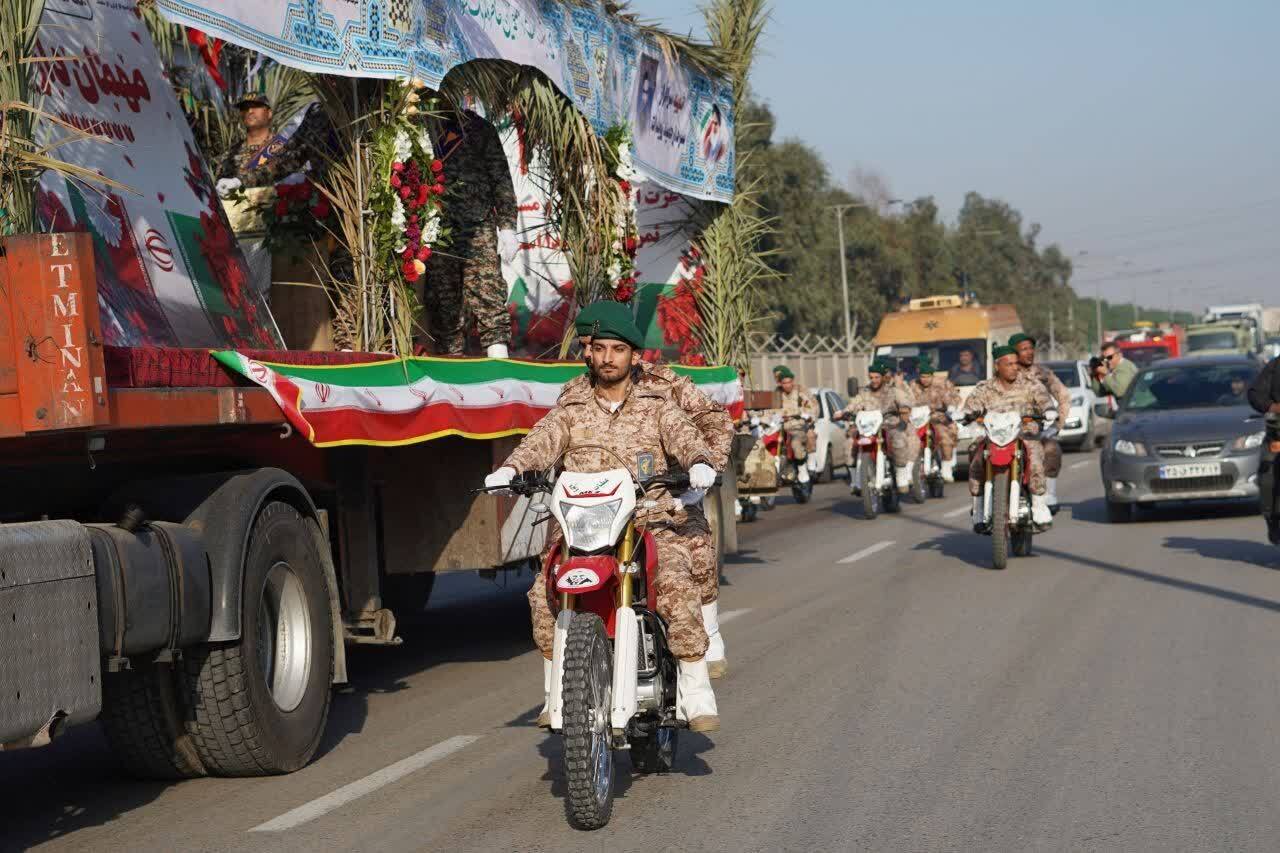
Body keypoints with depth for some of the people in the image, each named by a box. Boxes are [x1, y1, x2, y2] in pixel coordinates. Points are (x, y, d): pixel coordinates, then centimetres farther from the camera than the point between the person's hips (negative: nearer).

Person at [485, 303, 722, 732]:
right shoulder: (570, 409, 16)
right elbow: (541, 442, -1)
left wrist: (699, 462, -29)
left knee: (677, 588, -29)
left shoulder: (657, 405, 13)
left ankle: (695, 693, -23)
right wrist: (510, 468, -22)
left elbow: (683, 436, -5)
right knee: (546, 597, -20)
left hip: (653, 524, -2)